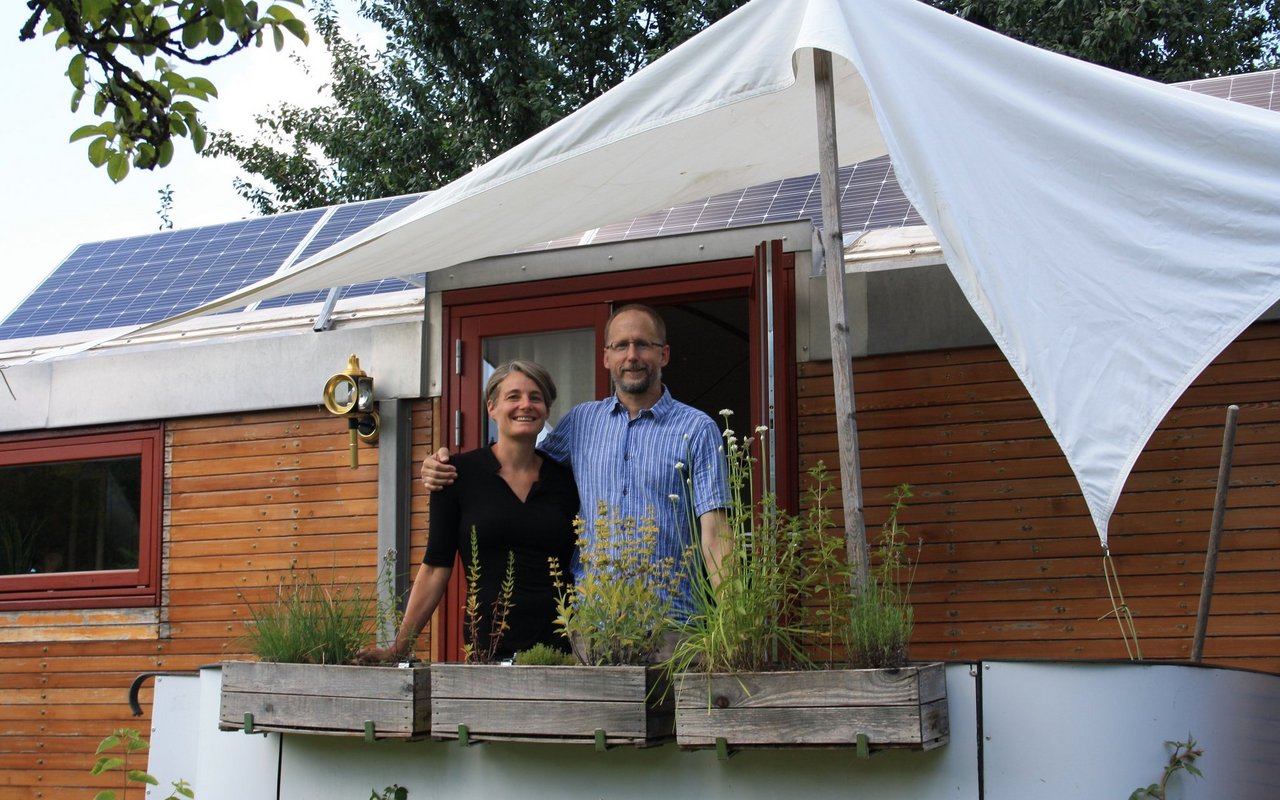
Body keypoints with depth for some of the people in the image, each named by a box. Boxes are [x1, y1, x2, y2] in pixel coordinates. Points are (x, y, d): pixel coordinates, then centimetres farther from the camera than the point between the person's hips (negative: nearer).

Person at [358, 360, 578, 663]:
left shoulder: (563, 479, 9)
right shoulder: (461, 473, 1)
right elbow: (436, 568, 2)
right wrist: (398, 648, -3)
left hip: (558, 642, 2)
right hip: (490, 646, -2)